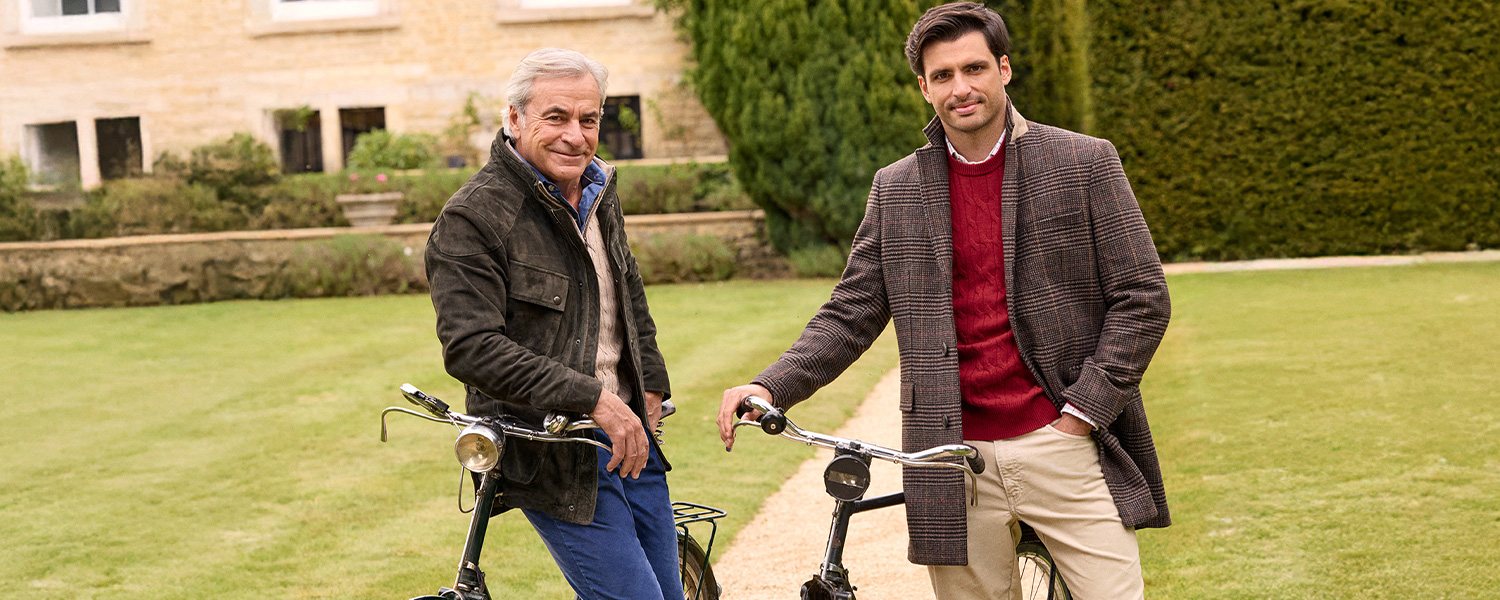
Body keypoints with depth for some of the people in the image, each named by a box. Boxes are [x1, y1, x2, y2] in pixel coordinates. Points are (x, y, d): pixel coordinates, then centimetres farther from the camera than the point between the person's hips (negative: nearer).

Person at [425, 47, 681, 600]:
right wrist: (591, 397, -28)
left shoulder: (599, 193, 11)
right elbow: (471, 348, -24)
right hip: (555, 457, -8)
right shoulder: (472, 219, -15)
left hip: (628, 431, 8)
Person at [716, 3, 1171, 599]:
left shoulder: (1085, 163, 1)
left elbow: (1142, 298, 1)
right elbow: (850, 315, 10)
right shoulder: (896, 189, 9)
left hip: (1065, 446, -2)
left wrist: (1082, 411, -7)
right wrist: (770, 386, -6)